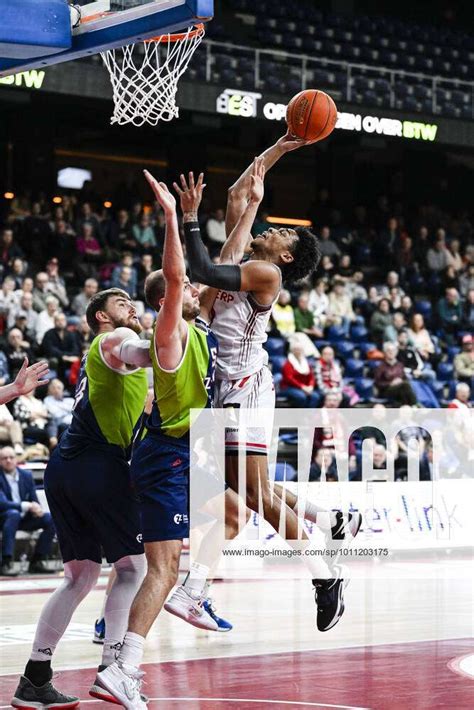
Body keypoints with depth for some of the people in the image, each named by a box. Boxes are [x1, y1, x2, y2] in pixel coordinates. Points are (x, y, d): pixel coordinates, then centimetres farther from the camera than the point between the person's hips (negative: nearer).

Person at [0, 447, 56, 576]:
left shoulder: (26, 475, 6)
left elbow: (34, 501, 8)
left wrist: (36, 508, -18)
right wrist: (27, 506, -30)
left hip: (24, 518, 6)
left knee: (51, 519, -15)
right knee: (13, 514, -38)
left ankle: (37, 562, -11)